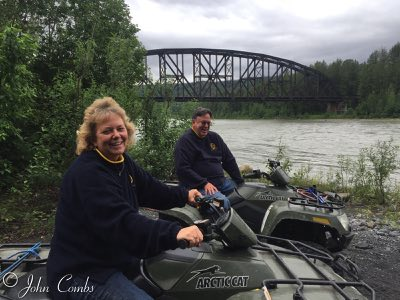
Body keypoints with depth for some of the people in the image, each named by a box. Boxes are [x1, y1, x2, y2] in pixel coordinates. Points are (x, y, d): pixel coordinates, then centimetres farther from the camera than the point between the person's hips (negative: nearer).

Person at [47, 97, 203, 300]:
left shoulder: (122, 162, 4)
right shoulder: (87, 173, -26)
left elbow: (150, 190, 15)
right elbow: (121, 223, -37)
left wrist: (184, 196, 8)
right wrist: (175, 233, -46)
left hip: (113, 257, 10)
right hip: (82, 274, -9)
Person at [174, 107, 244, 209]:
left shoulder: (214, 137, 15)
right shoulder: (184, 141, -6)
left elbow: (229, 160, 19)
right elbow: (182, 169, -15)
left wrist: (240, 182, 10)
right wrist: (204, 183, -19)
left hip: (222, 182, 8)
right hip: (199, 187, -7)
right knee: (223, 202, -32)